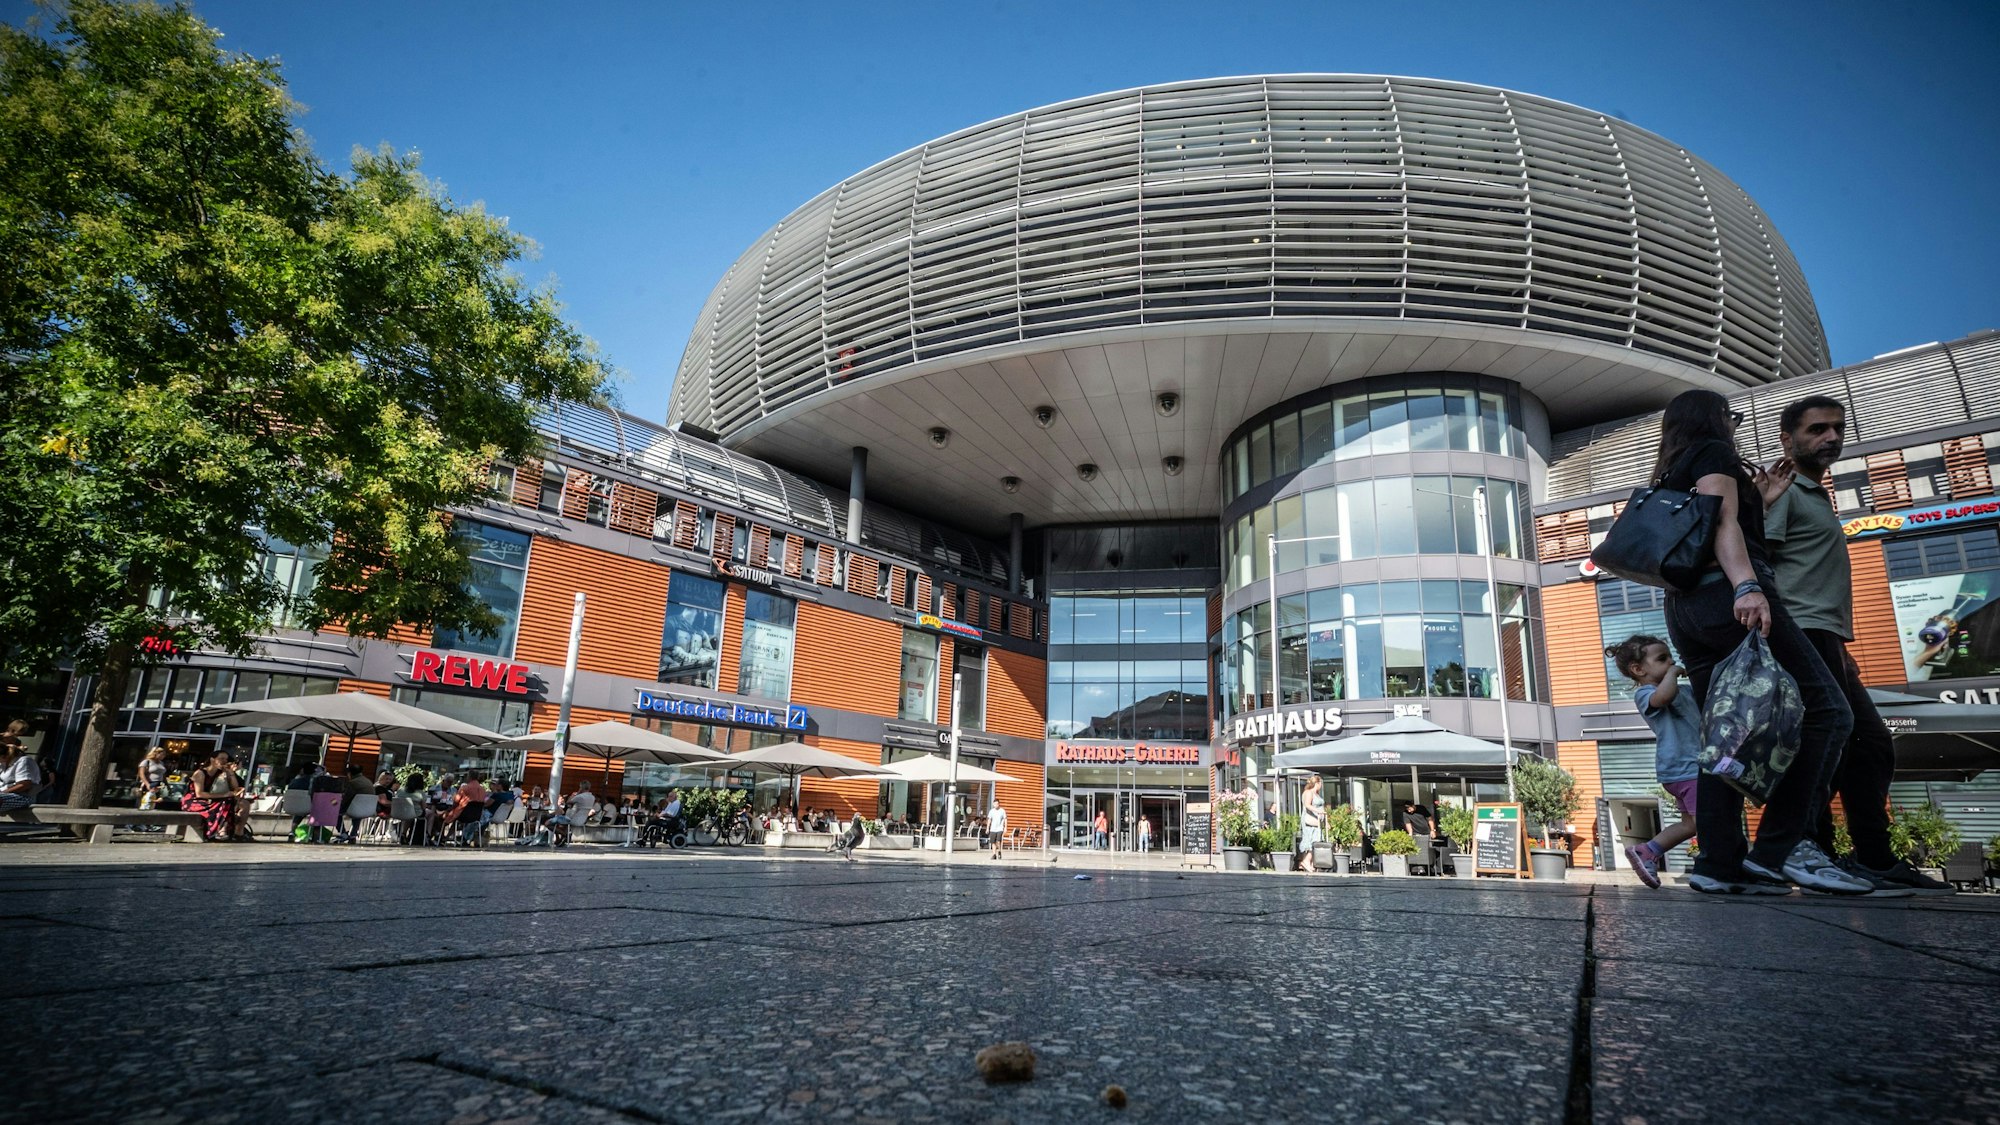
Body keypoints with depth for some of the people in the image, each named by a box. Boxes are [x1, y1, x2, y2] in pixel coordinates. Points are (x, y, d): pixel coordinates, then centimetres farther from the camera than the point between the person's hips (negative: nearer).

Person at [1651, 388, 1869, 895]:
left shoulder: (1673, 475, 29)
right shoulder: (1713, 454, 4)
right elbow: (1722, 523, -13)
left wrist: (1755, 491, 33)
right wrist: (1747, 587, -25)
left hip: (1684, 608, 9)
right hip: (1726, 595, -9)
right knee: (1824, 711, -8)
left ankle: (1720, 863, -3)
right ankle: (1778, 847, -14)